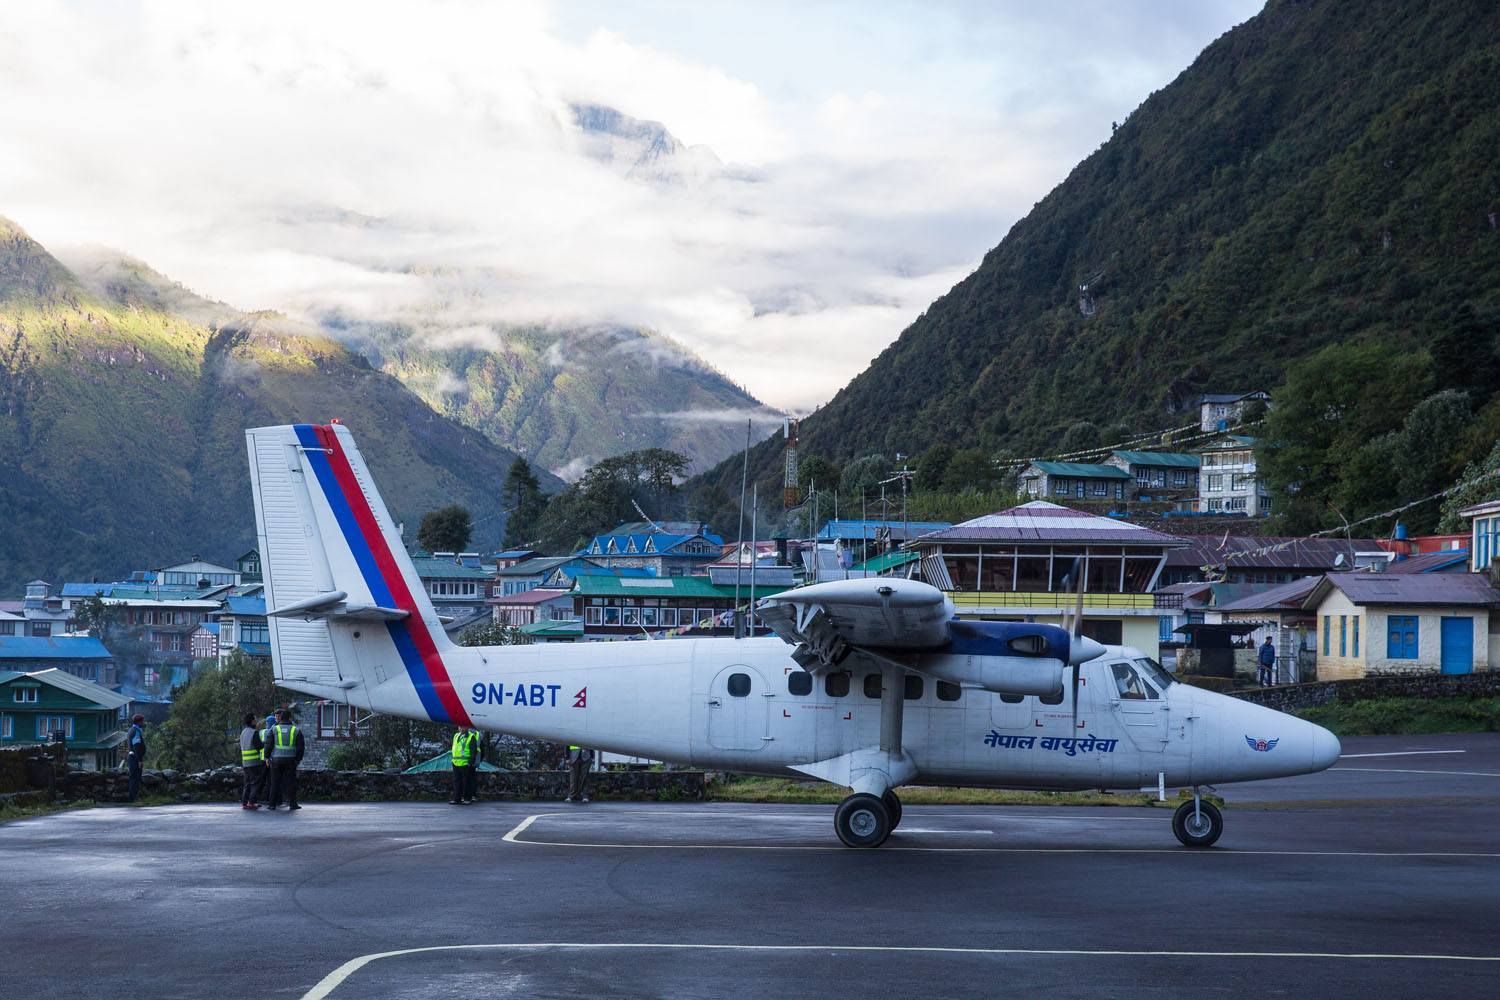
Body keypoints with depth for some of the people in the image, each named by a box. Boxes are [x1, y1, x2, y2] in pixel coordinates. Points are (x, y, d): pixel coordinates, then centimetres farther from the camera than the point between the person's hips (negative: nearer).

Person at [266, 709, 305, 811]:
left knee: (275, 782, 6)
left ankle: (273, 805, 7)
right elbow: (301, 746, 2)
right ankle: (292, 804, 2)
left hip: (276, 759, 0)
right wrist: (298, 759, 11)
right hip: (290, 759, 0)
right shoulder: (296, 730, 2)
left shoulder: (274, 729, 1)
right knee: (290, 781, 4)